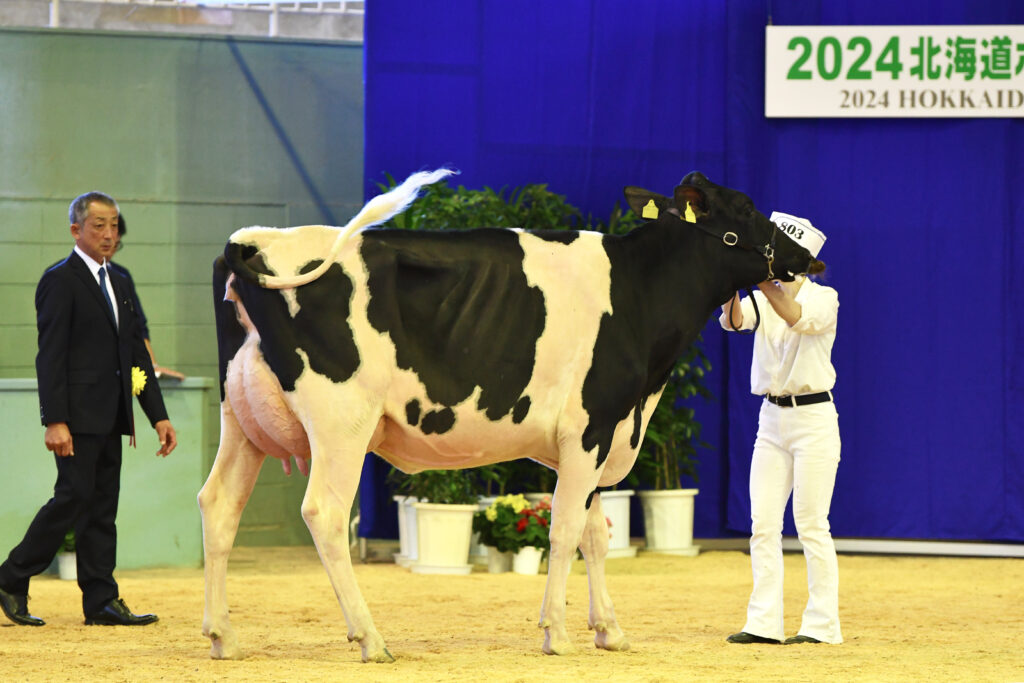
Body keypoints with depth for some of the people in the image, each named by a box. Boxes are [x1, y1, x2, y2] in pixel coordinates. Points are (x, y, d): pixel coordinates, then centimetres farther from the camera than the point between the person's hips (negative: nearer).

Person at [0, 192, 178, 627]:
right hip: (78, 415, -8)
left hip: (110, 419, 8)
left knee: (103, 509, 6)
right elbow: (50, 356, -13)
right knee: (74, 497, -11)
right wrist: (55, 422, -20)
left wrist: (158, 415, 13)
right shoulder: (60, 281, -7)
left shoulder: (119, 285, 18)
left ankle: (101, 601, 6)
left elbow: (137, 355, 20)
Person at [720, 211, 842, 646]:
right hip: (771, 419, 6)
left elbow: (795, 316, -29)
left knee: (811, 524, -6)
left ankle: (822, 625, -2)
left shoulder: (823, 298, -7)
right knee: (763, 524, 1)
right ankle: (763, 623, 2)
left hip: (813, 419, -6)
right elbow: (734, 319, -13)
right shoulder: (764, 298, 8)